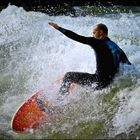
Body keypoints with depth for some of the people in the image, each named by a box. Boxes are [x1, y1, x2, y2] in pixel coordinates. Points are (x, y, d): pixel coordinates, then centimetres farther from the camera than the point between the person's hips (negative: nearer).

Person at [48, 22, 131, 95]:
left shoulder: (97, 42, -8)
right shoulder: (117, 47, 12)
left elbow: (77, 37, -11)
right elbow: (128, 66, 14)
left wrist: (58, 28, -4)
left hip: (99, 81, -8)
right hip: (110, 82, 8)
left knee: (68, 76, 8)